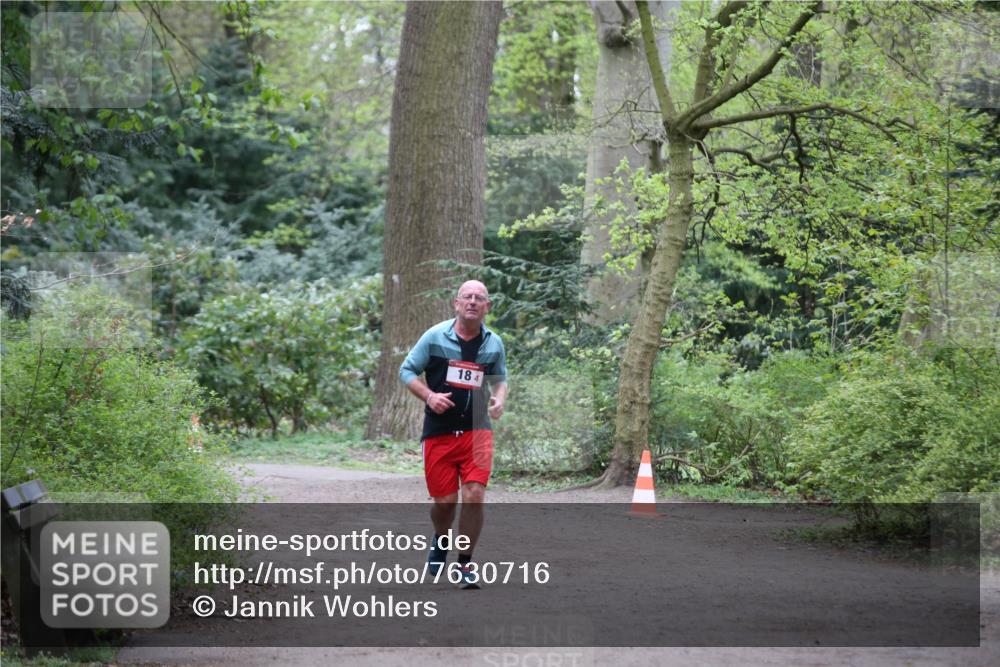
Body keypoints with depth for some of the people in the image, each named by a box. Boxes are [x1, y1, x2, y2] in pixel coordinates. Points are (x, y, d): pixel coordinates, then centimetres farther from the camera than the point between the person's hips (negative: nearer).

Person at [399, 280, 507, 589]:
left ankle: (465, 564, 2)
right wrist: (428, 395, -12)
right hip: (438, 432, -1)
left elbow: (500, 377, 21)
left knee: (474, 496, -13)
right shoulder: (435, 336, -3)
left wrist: (499, 399, -1)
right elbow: (407, 370, 4)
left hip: (477, 430, 1)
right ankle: (440, 543, 39)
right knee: (444, 500, 4)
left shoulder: (494, 343, 5)